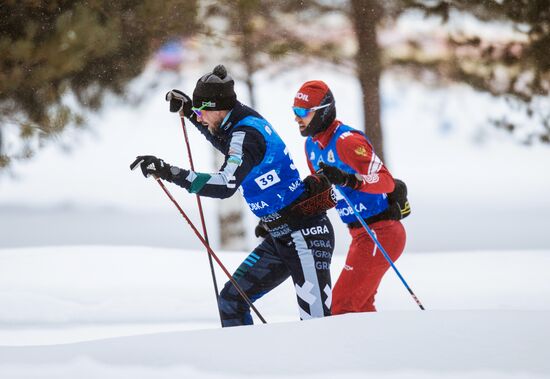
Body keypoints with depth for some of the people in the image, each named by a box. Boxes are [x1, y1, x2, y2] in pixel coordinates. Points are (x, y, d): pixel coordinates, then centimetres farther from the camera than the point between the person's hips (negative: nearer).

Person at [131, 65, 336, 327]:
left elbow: (225, 185, -34)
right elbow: (228, 146, 35)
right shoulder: (246, 119, 9)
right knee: (231, 300, 8)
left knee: (319, 324, -15)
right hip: (279, 239, 10)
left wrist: (169, 172, -36)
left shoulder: (246, 133, -20)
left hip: (306, 235, -10)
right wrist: (188, 111, 29)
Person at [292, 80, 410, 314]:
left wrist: (347, 179, -44)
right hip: (361, 234, 10)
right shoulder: (312, 145, 10)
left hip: (381, 232, -10)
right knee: (361, 307, 21)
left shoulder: (346, 141, -19)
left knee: (342, 306, -13)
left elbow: (385, 181, -29)